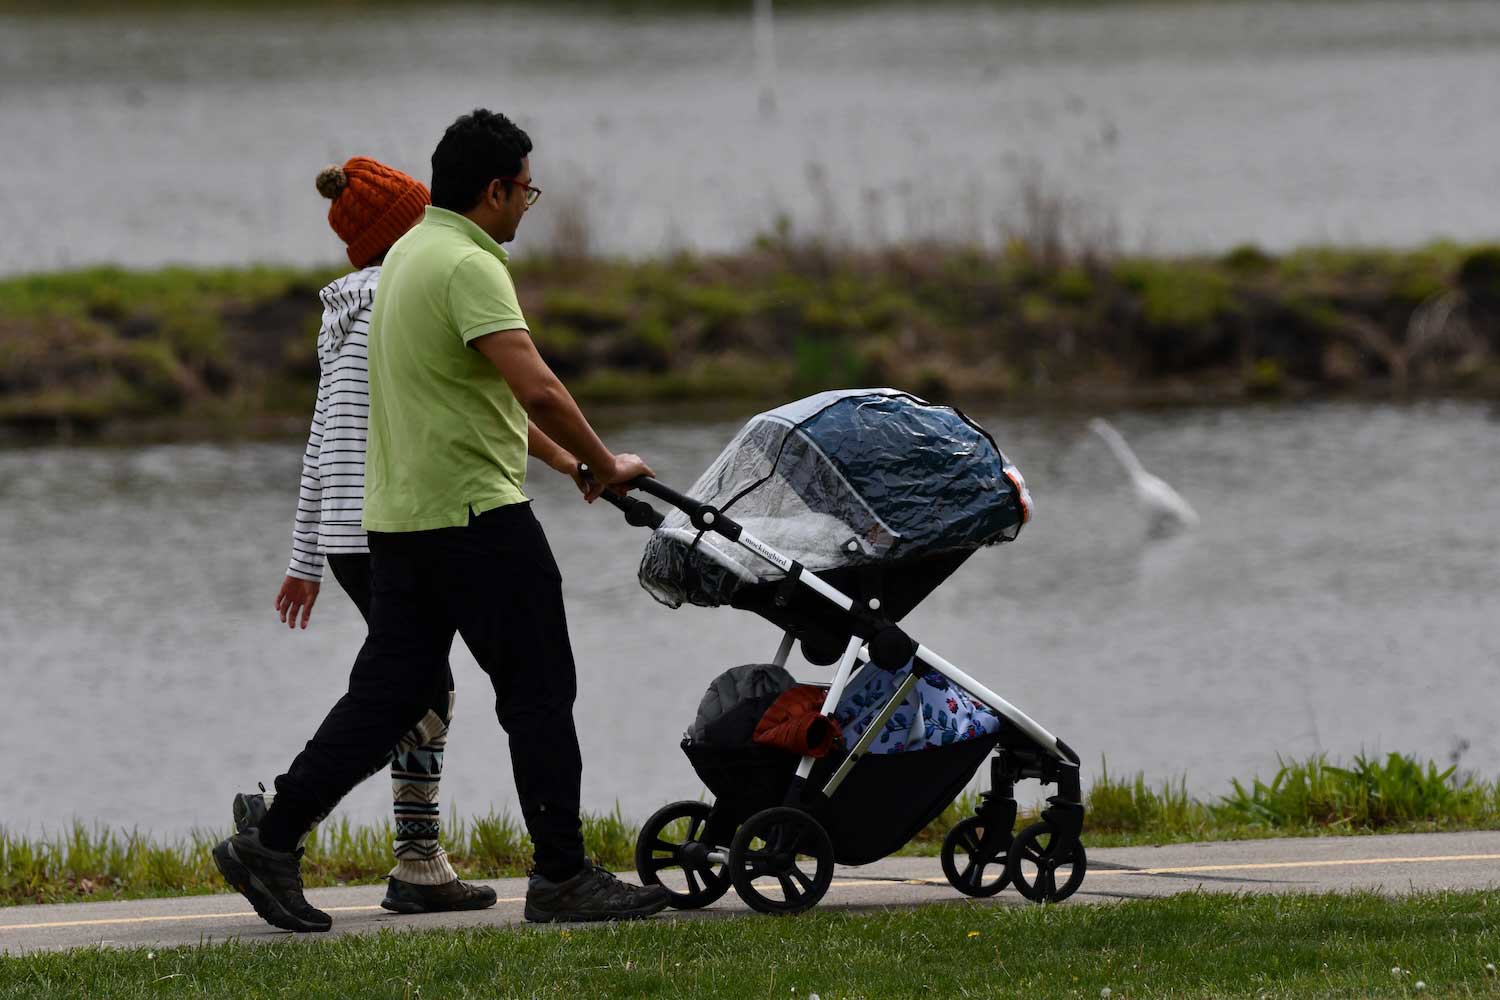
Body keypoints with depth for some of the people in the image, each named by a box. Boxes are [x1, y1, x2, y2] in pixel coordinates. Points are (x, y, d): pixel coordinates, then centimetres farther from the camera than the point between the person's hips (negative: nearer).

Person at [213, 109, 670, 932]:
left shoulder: (409, 254, 17)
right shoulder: (470, 267, -15)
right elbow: (536, 388, -25)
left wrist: (565, 462, 24)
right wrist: (604, 466, -12)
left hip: (398, 516, 9)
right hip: (475, 512, -9)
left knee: (387, 694, 10)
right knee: (538, 693, -1)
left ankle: (272, 844, 5)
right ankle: (562, 878, 2)